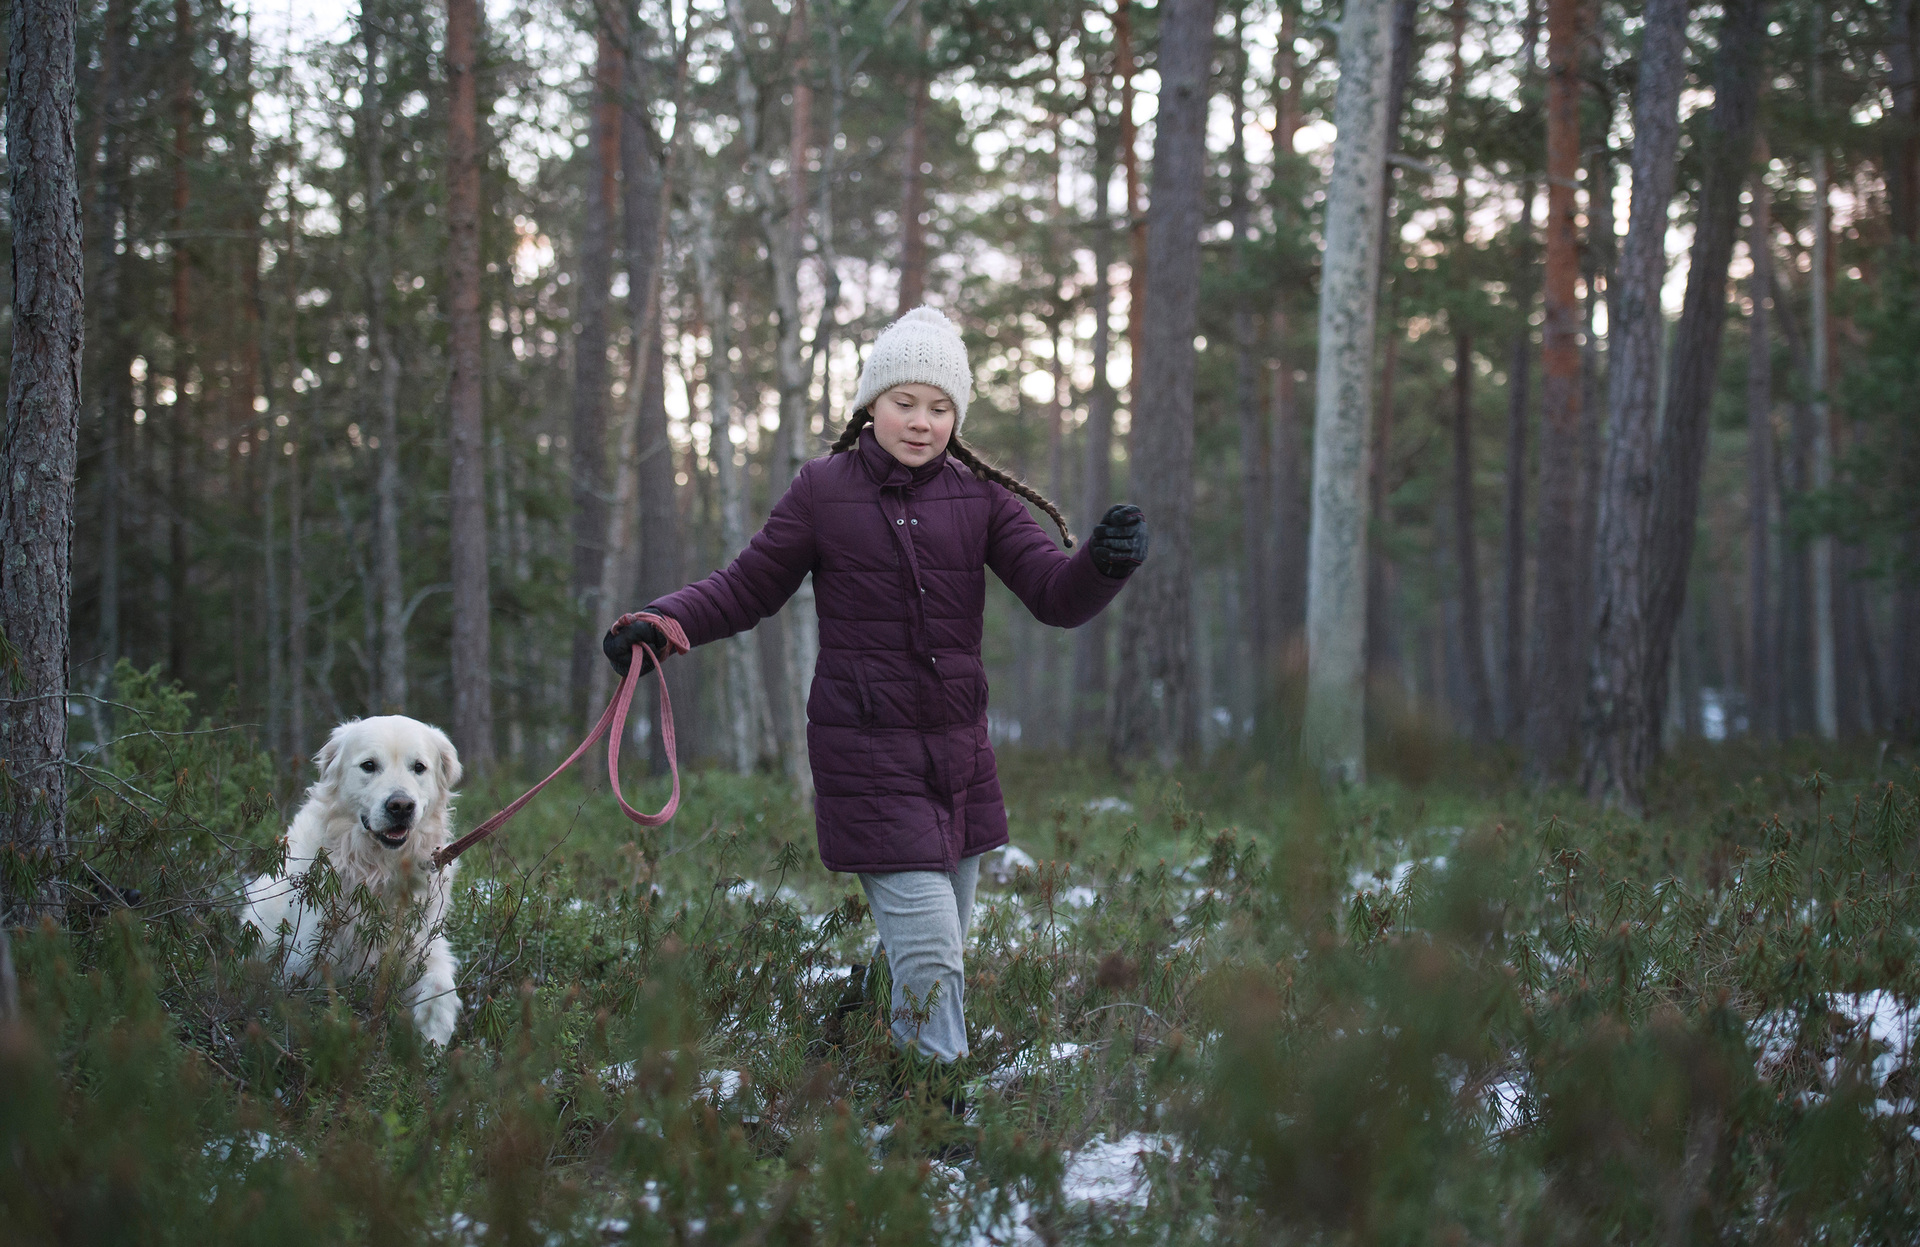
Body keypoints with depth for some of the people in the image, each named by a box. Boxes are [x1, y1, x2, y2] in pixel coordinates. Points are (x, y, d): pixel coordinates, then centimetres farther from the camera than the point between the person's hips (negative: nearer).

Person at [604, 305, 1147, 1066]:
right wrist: (661, 623, -13)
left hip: (958, 751, 4)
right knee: (929, 959, -12)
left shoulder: (979, 497, 5)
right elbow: (747, 588, 4)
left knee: (939, 951, 14)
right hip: (866, 755, -4)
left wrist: (1106, 562, -25)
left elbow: (1058, 597, -3)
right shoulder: (823, 491, -2)